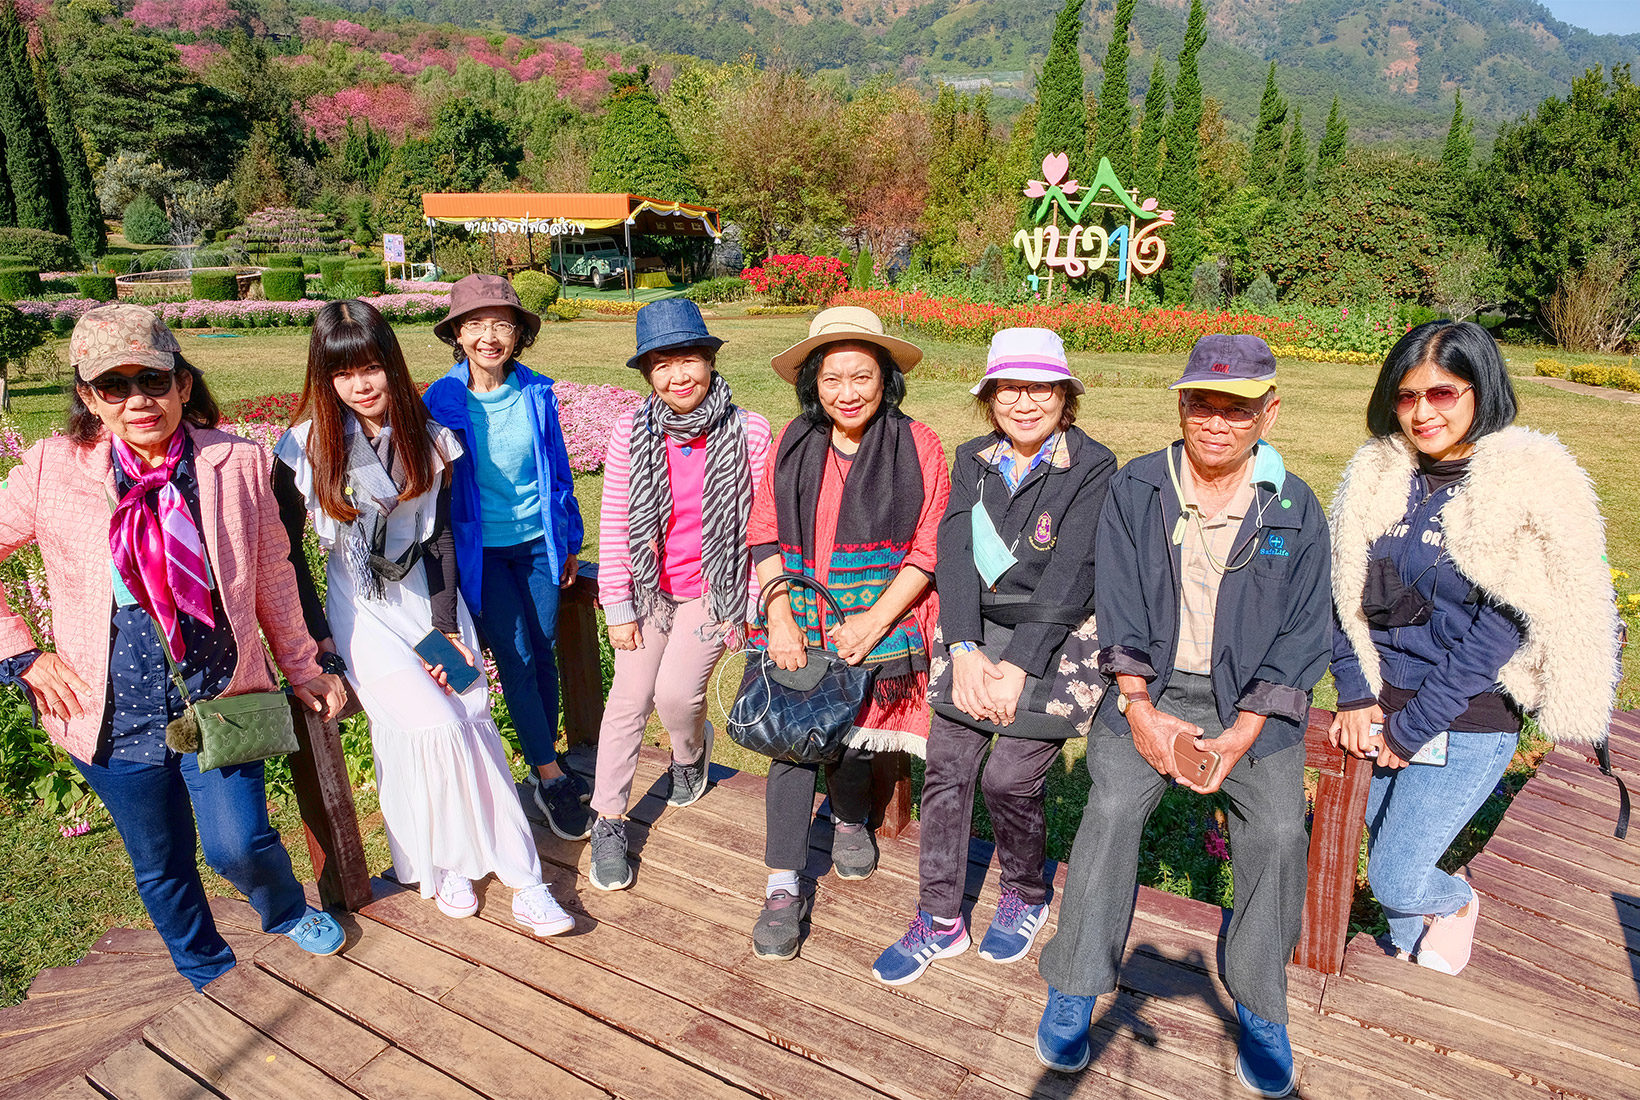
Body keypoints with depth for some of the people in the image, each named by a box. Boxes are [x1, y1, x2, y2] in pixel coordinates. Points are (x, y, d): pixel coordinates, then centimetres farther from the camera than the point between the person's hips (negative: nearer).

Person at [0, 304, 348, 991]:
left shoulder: (237, 464, -9)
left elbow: (272, 576, 2)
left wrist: (303, 669, 8)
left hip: (219, 697, -1)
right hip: (115, 712, 1)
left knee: (240, 845, -5)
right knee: (161, 866, 16)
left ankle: (287, 913, 32)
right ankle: (210, 978, 43)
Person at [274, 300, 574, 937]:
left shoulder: (429, 441, -1)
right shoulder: (305, 447, -7)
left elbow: (440, 540, 1)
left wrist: (447, 628, -6)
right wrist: (313, 636, -5)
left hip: (430, 598, 2)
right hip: (360, 610, -2)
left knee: (473, 722, -8)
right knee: (434, 727, -18)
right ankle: (439, 865, 3)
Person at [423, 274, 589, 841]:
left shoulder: (537, 392, -3)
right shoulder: (442, 401, -10)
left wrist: (569, 541, 12)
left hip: (538, 540, 3)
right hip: (480, 549, -3)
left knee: (544, 650, 10)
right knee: (515, 658, -3)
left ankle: (546, 762, 28)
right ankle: (549, 778, 10)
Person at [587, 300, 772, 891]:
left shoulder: (748, 431, -14)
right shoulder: (631, 432, -10)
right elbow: (614, 523, -4)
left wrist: (753, 601, -3)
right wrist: (618, 606, -2)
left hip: (715, 586, -2)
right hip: (649, 586, 2)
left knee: (676, 691, -13)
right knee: (628, 699, 5)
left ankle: (691, 752, 26)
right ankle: (608, 821, 22)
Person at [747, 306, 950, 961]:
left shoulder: (917, 446, -4)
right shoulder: (794, 444, 3)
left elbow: (929, 550, -5)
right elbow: (765, 537, 3)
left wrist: (876, 620, -13)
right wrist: (780, 620, -7)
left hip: (880, 619, -1)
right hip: (798, 620, 2)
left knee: (849, 734, 6)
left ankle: (850, 818, 41)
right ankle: (785, 887, 10)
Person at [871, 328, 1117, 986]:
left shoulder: (1093, 467, -8)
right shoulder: (973, 460, 6)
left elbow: (1069, 576, -16)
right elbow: (954, 552, -5)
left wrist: (1018, 665, -22)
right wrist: (964, 649, -18)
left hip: (1055, 639, -4)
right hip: (975, 632, 4)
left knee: (1008, 777, -8)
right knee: (945, 768, 0)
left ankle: (1025, 897, 24)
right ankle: (940, 921, 18)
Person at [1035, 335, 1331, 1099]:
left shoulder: (1296, 510, 0)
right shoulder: (1135, 490, 0)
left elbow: (1301, 634, -1)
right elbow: (1119, 607, -2)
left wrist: (1243, 733, -12)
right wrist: (1138, 708, -12)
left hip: (1254, 698, 1)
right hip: (1151, 686, 0)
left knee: (1279, 829, -18)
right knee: (1111, 808, -20)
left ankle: (1260, 1006, 6)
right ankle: (1074, 988, -1)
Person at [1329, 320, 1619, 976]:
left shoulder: (1532, 491, -13)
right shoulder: (1377, 476, 1)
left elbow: (1502, 627, -15)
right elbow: (1347, 594, 4)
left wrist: (1411, 727, -15)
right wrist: (1356, 695, -5)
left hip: (1466, 725, -4)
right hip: (1379, 706, 4)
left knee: (1396, 880, -1)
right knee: (1387, 854, 18)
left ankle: (1457, 902, 33)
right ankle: (1405, 951, 46)